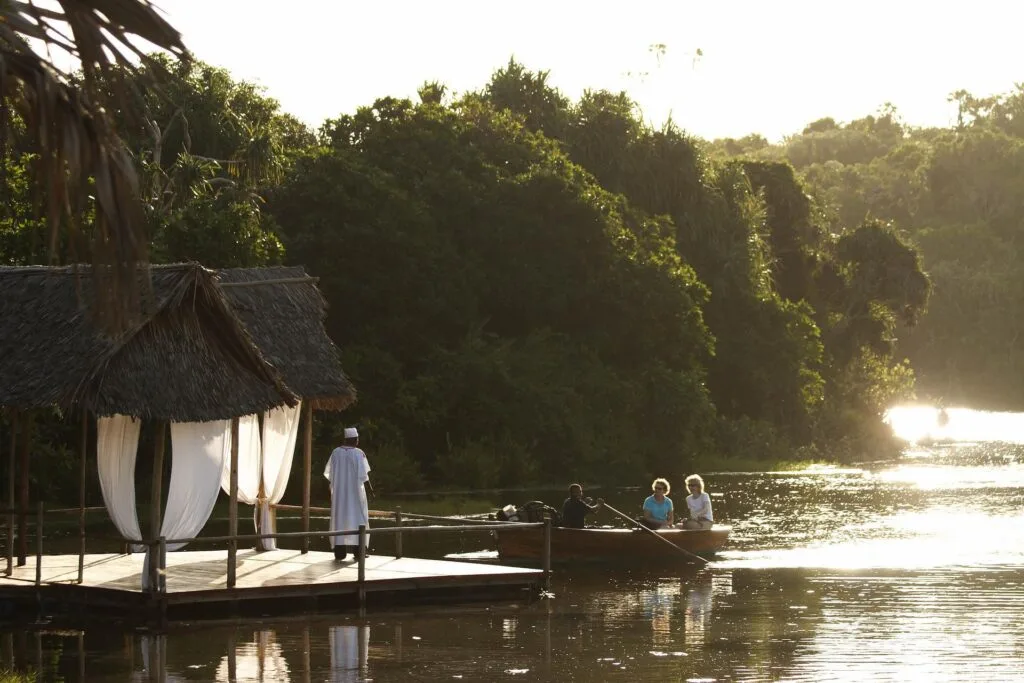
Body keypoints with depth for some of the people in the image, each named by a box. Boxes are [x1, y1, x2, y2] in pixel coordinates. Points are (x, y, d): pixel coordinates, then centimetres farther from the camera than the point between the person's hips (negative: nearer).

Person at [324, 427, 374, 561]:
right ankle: (358, 550, 1)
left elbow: (329, 473, 3)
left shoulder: (336, 452, -1)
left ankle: (339, 552, 3)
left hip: (339, 492, 3)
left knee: (340, 518, 7)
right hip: (355, 491, -3)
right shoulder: (358, 453, -11)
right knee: (357, 518, 5)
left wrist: (333, 485, 18)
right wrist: (369, 487, 1)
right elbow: (363, 474, -12)